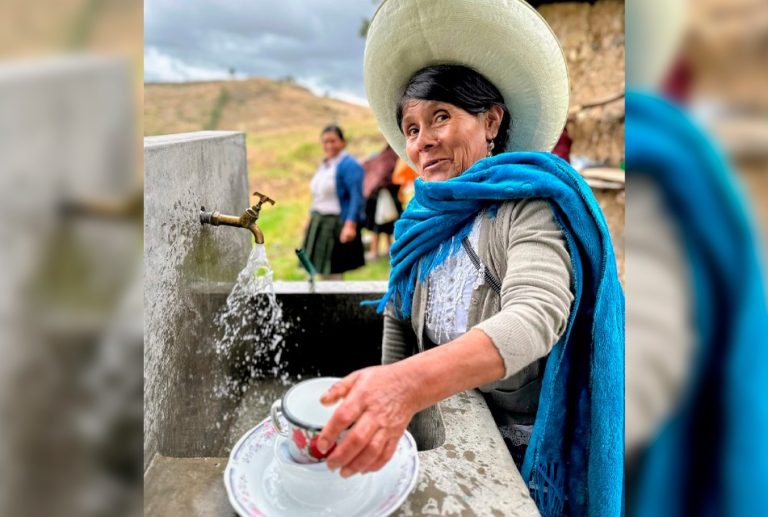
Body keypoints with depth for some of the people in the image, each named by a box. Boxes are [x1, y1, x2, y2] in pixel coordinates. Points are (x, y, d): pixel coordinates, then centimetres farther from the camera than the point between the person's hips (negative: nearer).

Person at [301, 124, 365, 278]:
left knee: (333, 274, -4)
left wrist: (350, 225, -26)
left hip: (338, 225, -8)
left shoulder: (349, 165, -11)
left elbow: (356, 198, -18)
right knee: (321, 272, 11)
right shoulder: (324, 165, 16)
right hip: (319, 224, 8)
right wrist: (312, 218, 22)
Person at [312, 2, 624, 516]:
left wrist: (413, 383, -52)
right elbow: (398, 329, 0)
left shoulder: (529, 207, -21)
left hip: (531, 447, -5)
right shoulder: (422, 225, -2)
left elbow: (536, 318, -38)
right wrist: (381, 413, -10)